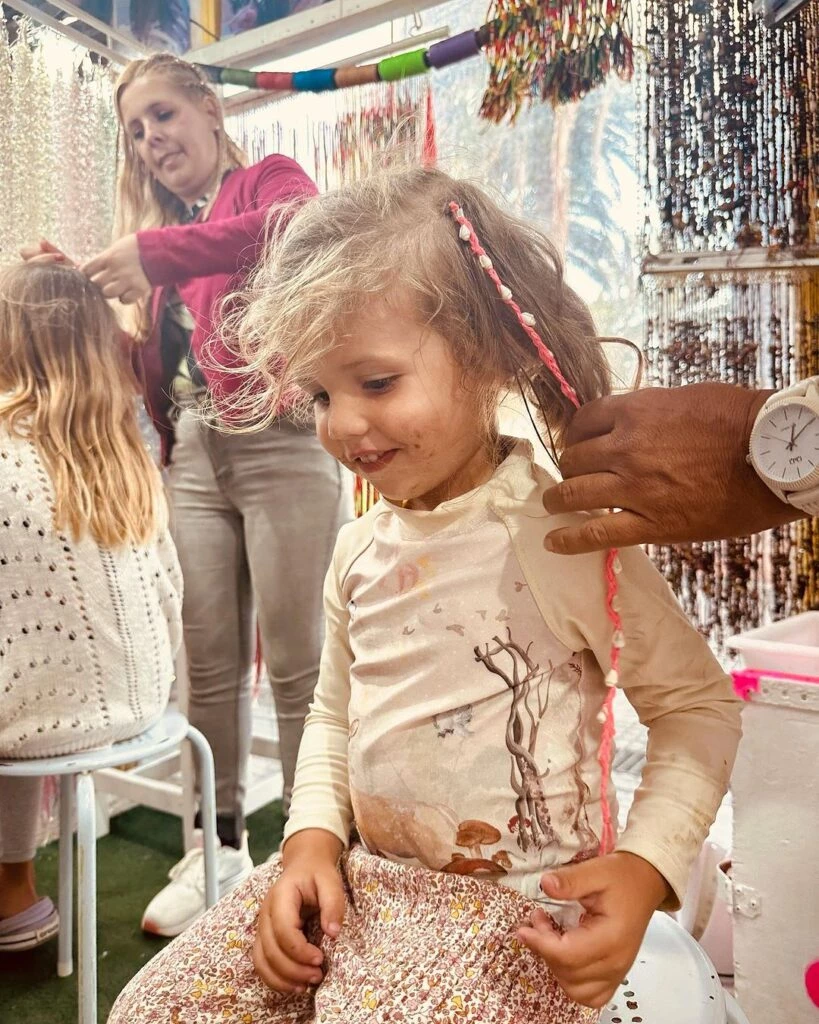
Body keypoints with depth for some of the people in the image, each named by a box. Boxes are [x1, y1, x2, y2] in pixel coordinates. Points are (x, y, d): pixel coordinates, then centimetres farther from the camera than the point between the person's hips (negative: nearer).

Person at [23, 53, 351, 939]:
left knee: (297, 663, -2)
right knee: (209, 664, 7)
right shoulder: (165, 223, 24)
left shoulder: (268, 178, 9)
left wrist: (158, 255, -20)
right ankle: (221, 848, 23)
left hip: (282, 443, -6)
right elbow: (152, 365, 17)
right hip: (191, 457, 6)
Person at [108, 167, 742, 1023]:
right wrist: (312, 838, -1)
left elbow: (698, 705, -9)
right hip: (358, 877, 6)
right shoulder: (358, 550, 1)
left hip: (514, 908, -5)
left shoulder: (560, 537, -19)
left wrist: (646, 866, -20)